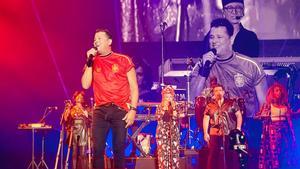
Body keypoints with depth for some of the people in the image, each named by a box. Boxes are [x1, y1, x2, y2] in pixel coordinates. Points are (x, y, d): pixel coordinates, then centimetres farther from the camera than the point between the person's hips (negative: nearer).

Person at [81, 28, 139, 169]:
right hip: (100, 110, 2)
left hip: (120, 110, -2)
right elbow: (85, 85, 0)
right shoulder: (93, 62, 12)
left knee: (119, 149, 0)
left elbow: (134, 87, 1)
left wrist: (133, 109, -8)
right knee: (97, 148, -3)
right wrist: (90, 62, -5)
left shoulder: (124, 60, 3)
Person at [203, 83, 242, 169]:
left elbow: (239, 115, 5)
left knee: (232, 155, 1)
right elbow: (206, 119, 7)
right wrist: (205, 133, -1)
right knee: (214, 155, -1)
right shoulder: (210, 106, 9)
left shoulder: (232, 103, 6)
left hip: (230, 134, -1)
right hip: (215, 134, 1)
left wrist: (238, 129, -4)